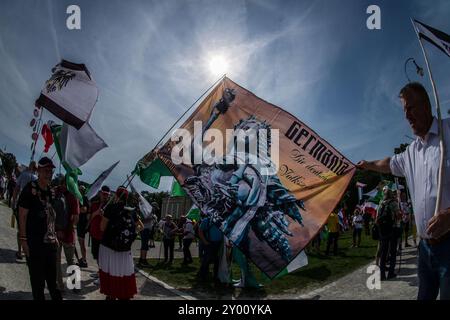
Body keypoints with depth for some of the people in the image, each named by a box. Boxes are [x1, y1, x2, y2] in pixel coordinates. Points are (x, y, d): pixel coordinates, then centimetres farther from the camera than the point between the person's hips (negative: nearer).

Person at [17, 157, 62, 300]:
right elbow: (22, 216, -13)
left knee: (52, 276, 16)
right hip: (34, 243, -7)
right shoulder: (30, 190, -12)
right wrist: (23, 239, -16)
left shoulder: (50, 191, 10)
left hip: (50, 241, 7)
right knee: (37, 279, 3)